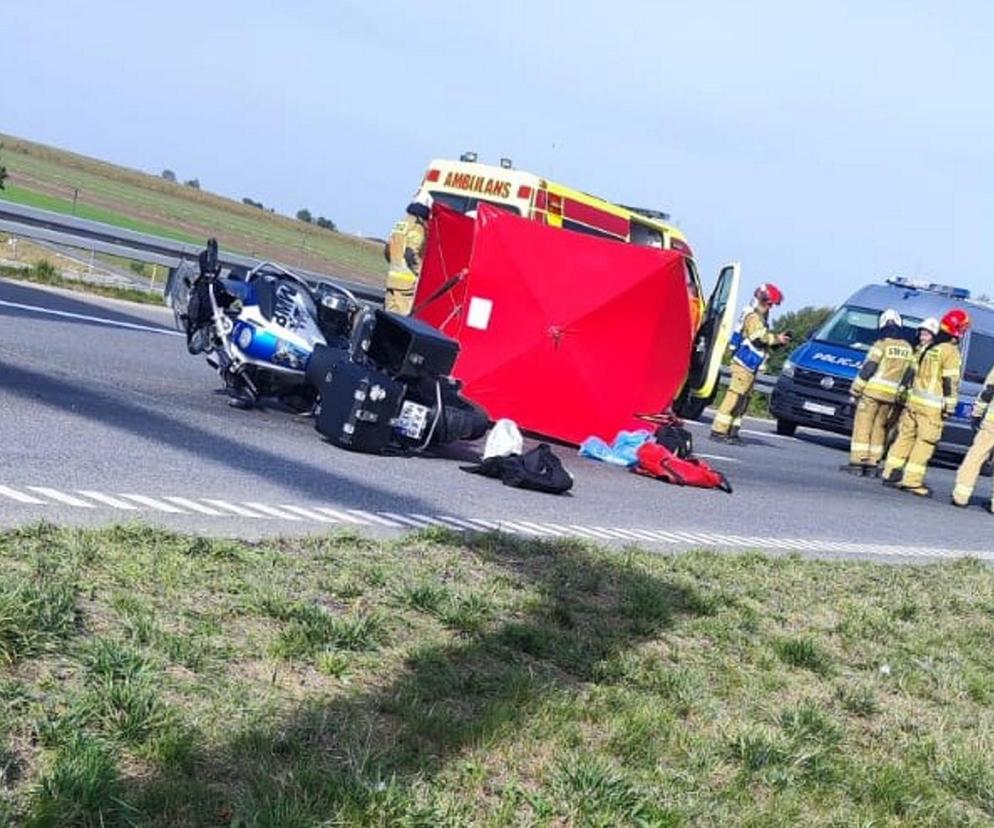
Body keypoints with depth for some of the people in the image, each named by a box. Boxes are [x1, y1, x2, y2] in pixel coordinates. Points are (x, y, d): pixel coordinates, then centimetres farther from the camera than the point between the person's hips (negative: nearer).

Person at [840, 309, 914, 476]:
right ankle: (872, 463, 10)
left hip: (872, 392, -5)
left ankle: (857, 462, -5)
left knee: (863, 426, -1)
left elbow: (868, 368, -12)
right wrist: (901, 394, 17)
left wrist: (856, 389, -5)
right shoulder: (908, 348, 10)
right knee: (878, 428, 12)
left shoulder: (882, 345, -8)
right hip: (891, 395, 6)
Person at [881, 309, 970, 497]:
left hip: (913, 400, 7)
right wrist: (950, 406, -10)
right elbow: (950, 382, -12)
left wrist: (905, 397, 24)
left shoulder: (925, 349, 13)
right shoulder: (950, 351, -9)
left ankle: (891, 474, 15)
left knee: (906, 436, 13)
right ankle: (912, 481, -3)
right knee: (925, 442, -2)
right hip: (932, 406, -7)